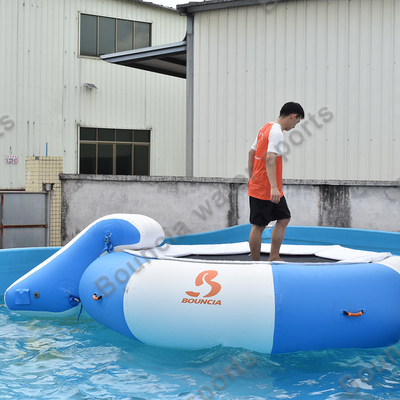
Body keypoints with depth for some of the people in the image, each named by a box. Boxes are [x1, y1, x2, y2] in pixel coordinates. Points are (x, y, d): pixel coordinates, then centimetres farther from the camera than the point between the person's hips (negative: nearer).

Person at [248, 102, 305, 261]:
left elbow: (252, 152, 19)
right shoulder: (277, 132, -17)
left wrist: (251, 177, 25)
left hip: (257, 184, 10)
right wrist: (274, 187, -34)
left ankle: (274, 258, 16)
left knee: (284, 218, 13)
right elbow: (270, 159, -28)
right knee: (258, 225, -1)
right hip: (265, 189, -10)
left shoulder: (266, 127, 12)